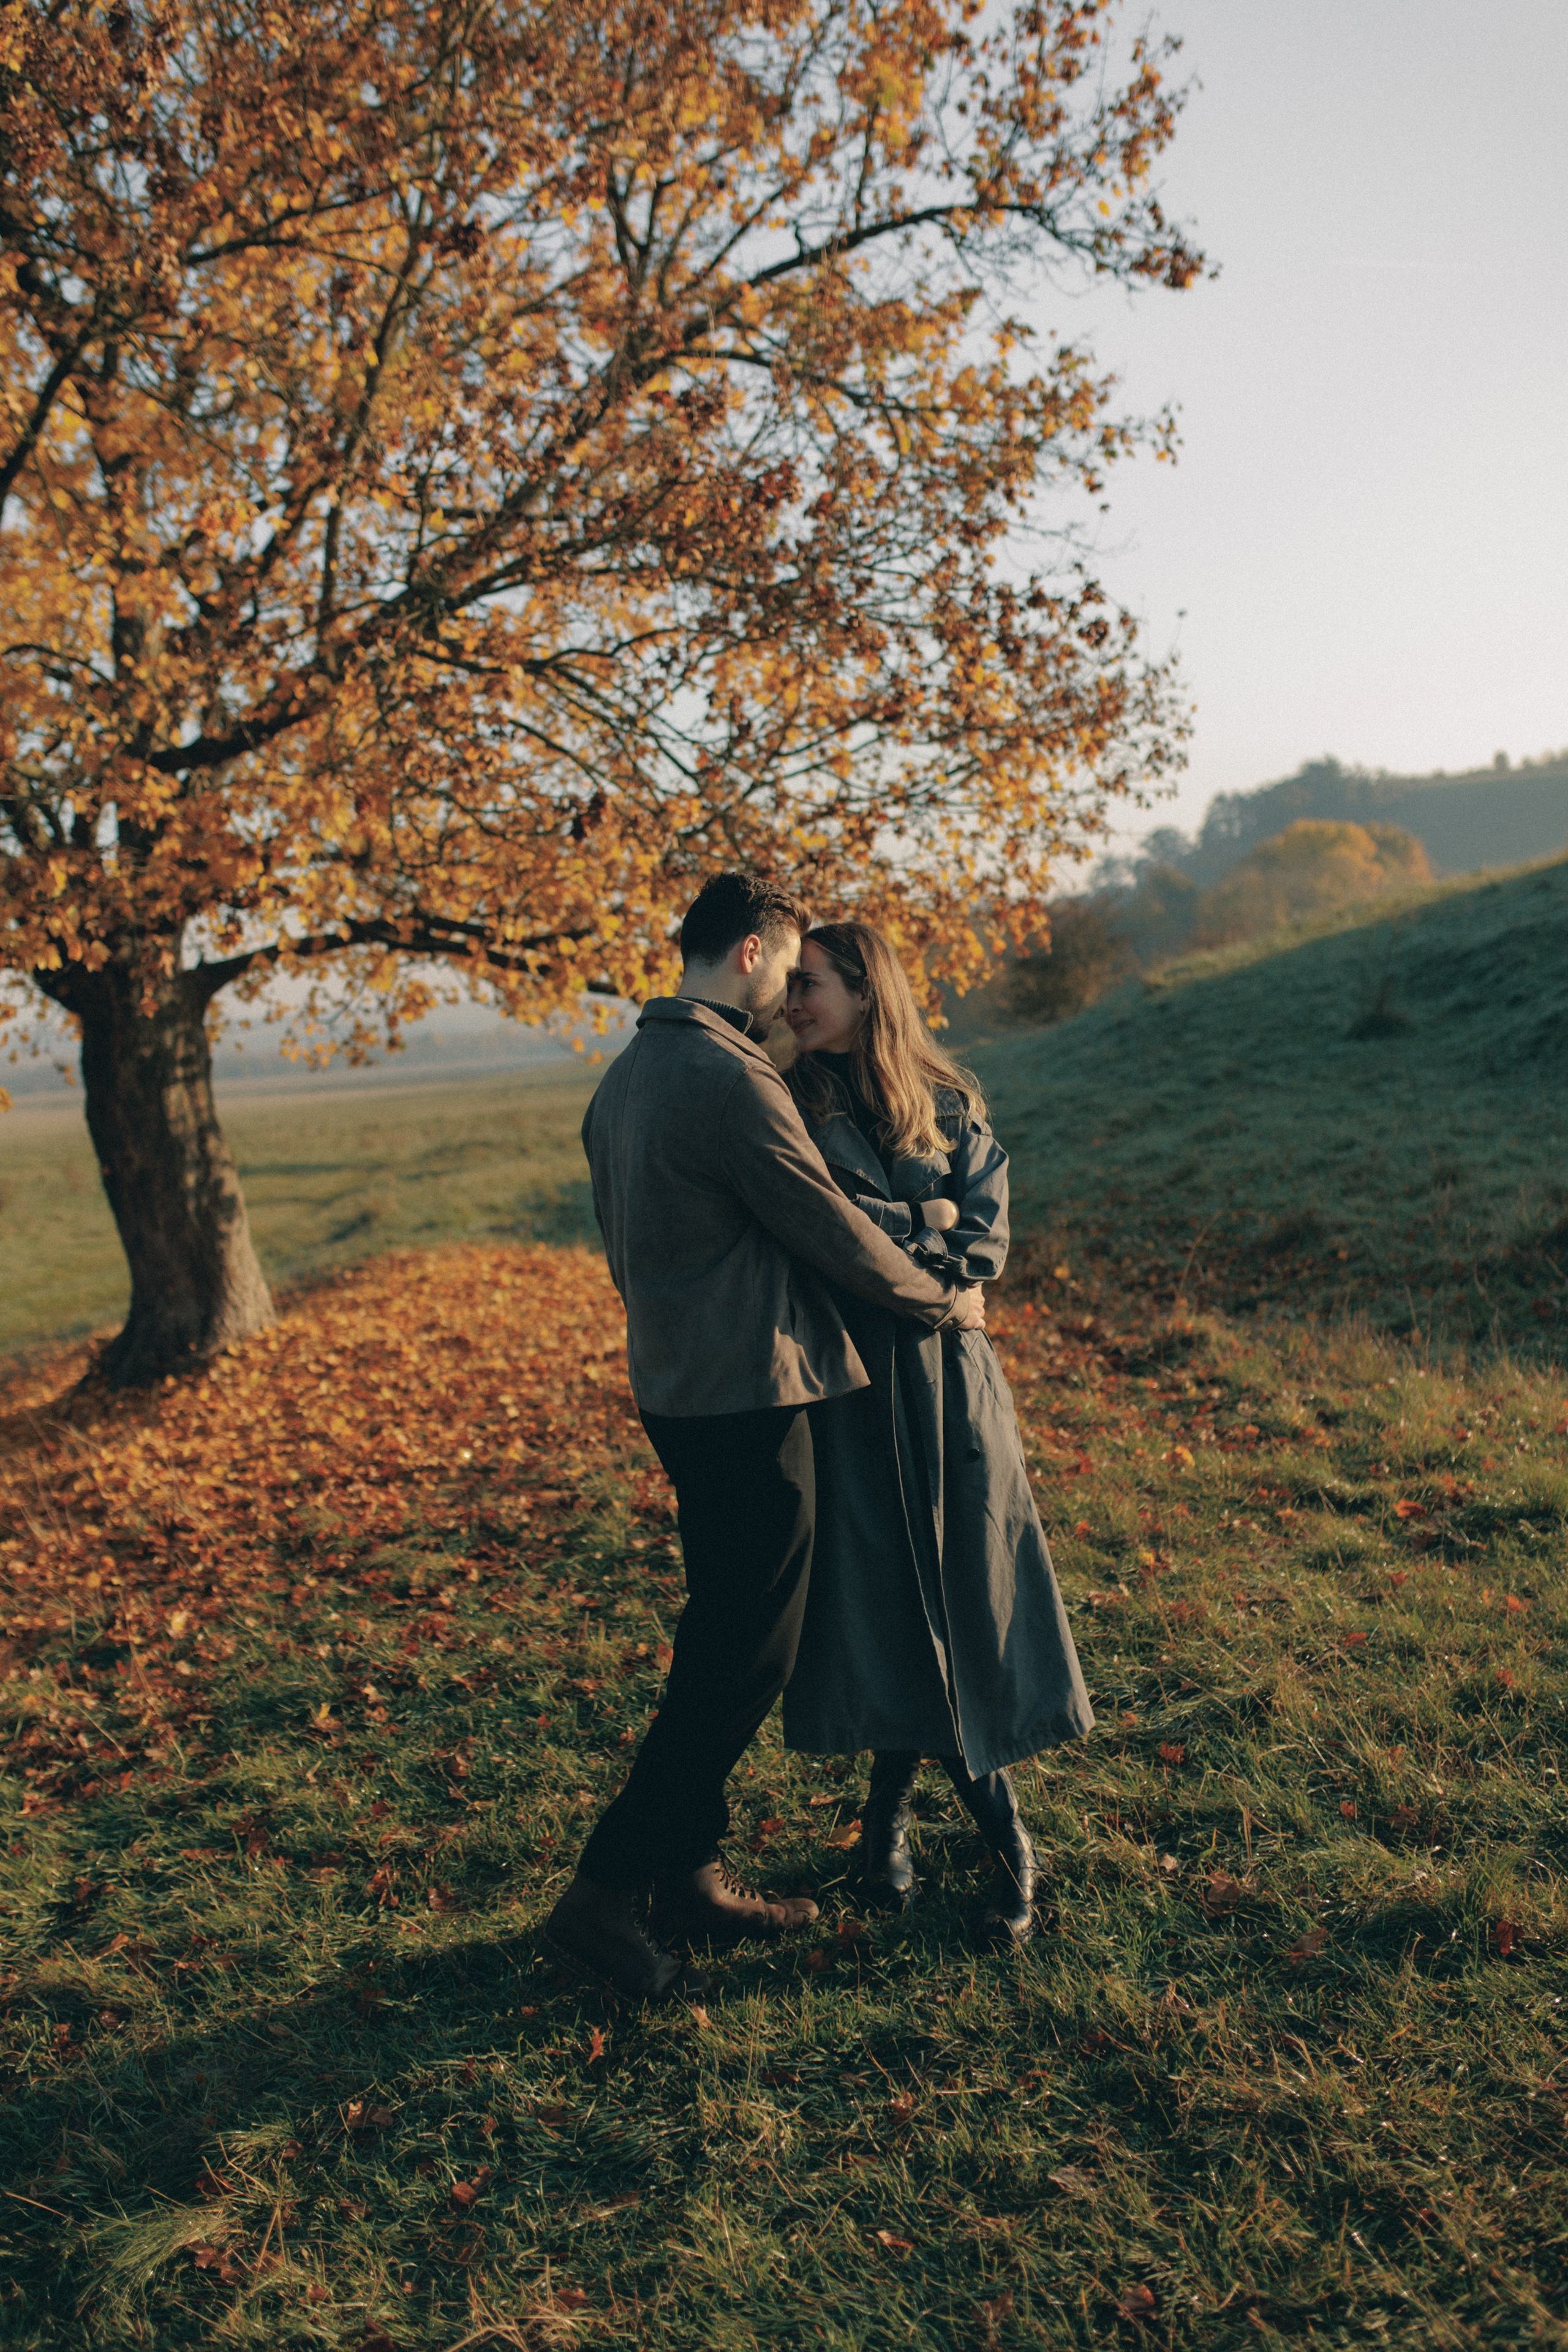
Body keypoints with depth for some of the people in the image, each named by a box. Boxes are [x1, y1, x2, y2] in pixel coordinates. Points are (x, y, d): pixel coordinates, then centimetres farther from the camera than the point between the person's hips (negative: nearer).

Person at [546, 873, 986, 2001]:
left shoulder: (625, 1076, 11)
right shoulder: (729, 1078, -19)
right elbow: (833, 1230, -14)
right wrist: (943, 1301, 1)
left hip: (675, 1387, 10)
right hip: (750, 1398, -10)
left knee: (720, 1639, 18)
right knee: (745, 1655, 1)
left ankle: (690, 1875, 28)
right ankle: (606, 1890, 9)